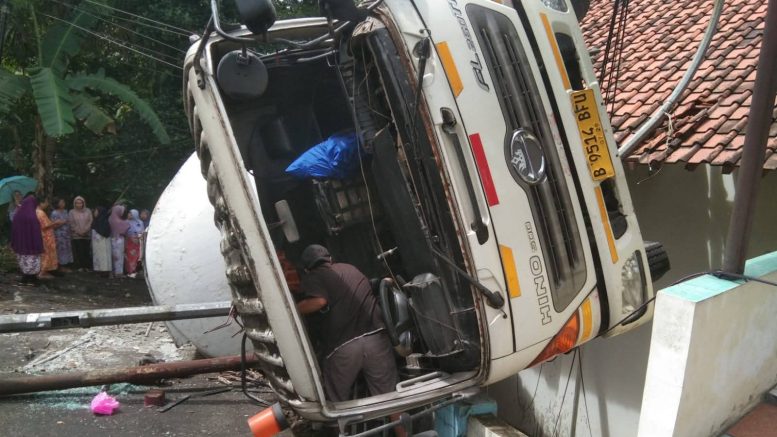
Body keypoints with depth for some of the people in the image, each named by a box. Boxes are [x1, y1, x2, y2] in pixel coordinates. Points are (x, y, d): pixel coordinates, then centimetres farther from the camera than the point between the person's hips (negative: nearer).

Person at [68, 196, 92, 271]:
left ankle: (87, 266, 4)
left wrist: (85, 230, -10)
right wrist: (78, 231, -10)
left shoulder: (88, 211, 8)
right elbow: (70, 223, -1)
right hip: (76, 236, -1)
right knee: (78, 251, -5)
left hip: (87, 235, 1)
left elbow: (90, 221, 3)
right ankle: (79, 267, 0)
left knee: (86, 251, -2)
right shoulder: (71, 212, 6)